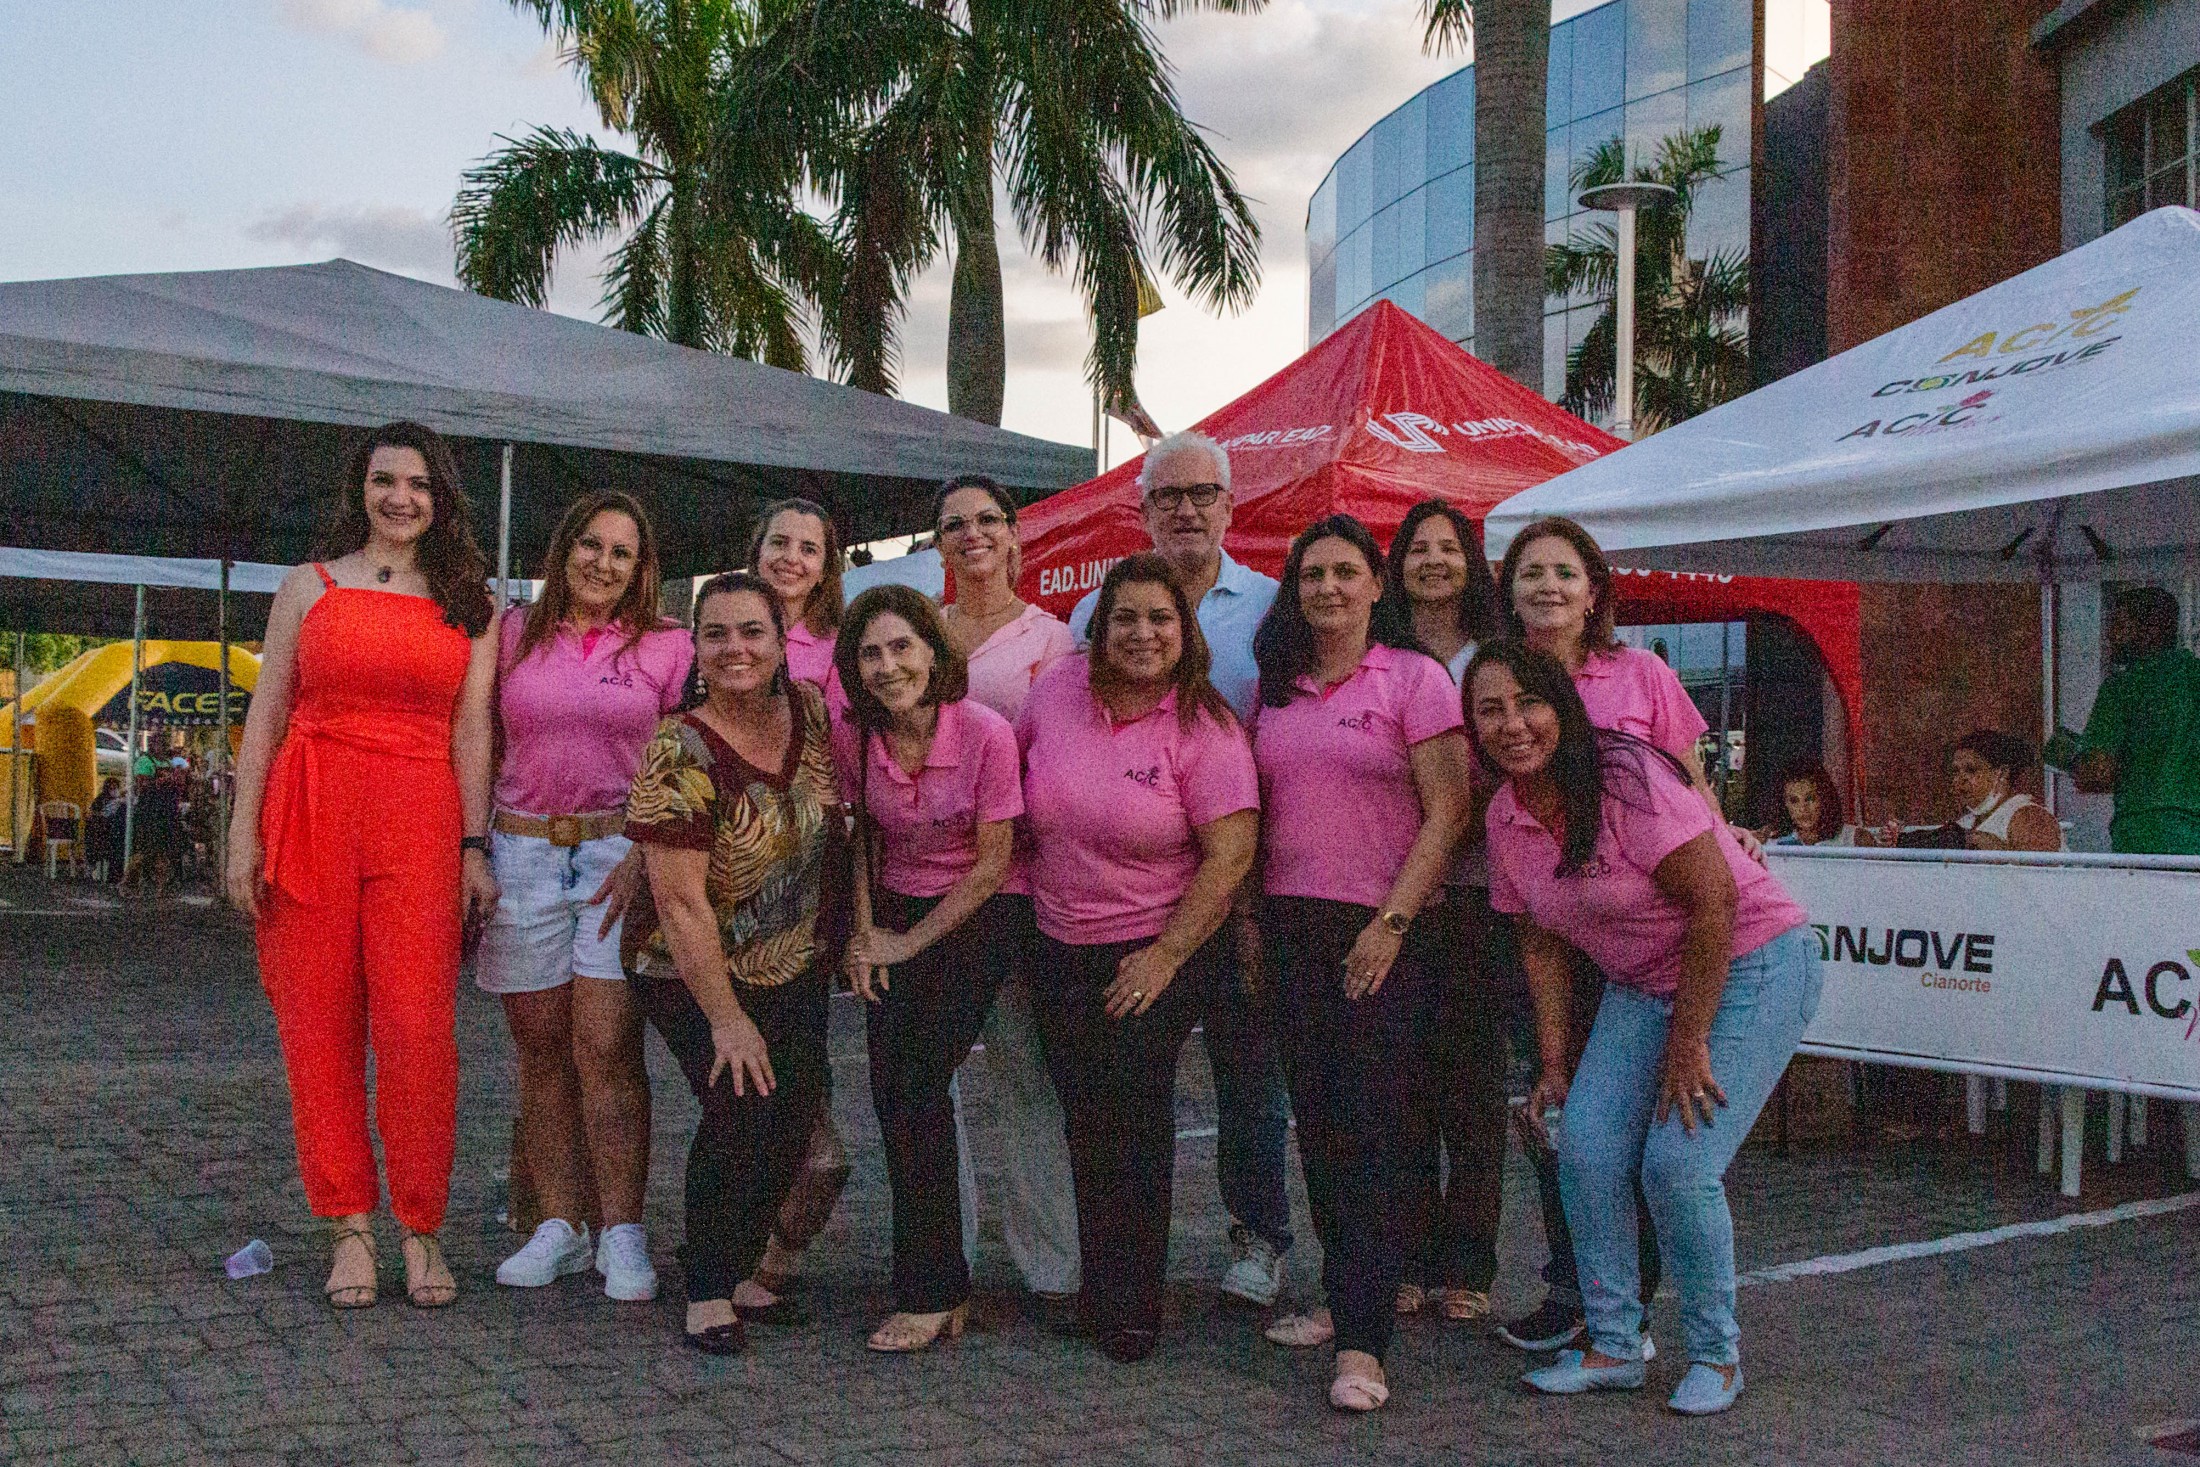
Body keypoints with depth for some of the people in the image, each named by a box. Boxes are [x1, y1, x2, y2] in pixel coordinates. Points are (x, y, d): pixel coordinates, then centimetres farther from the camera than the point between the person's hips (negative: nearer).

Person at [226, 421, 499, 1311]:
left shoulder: (469, 604, 12)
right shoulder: (310, 586, 12)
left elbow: (472, 730, 6)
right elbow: (266, 715, 9)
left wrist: (475, 849, -1)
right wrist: (244, 833, 1)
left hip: (420, 824, -1)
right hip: (310, 817, 1)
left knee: (418, 1030, -8)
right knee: (319, 1029, 1)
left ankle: (421, 1231, 5)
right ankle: (351, 1228, 11)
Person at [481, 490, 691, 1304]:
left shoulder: (668, 645, 5)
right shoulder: (514, 636, 11)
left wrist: (647, 856, -9)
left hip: (621, 855, -3)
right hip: (522, 854, 3)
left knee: (606, 1048, -8)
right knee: (542, 1050, 5)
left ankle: (622, 1235, -2)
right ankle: (560, 1224, 13)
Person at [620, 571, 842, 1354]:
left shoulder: (810, 711, -4)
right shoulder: (681, 753, -21)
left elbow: (836, 825, 13)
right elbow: (681, 902, -21)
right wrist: (726, 1018, -20)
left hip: (793, 968, 5)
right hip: (691, 973, -5)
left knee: (798, 1112, -4)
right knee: (746, 1108, -19)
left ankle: (734, 1265, 18)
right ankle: (708, 1289, 0)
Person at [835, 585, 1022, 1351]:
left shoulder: (985, 733, -20)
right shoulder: (853, 736, -8)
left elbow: (994, 861, -14)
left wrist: (909, 942, -9)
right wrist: (863, 930, -2)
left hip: (972, 922, -4)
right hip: (893, 920, 4)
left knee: (918, 1087, -13)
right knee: (891, 1095, 0)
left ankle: (932, 1294, 0)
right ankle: (939, 1286, 14)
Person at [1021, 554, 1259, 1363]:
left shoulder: (1205, 728, -13)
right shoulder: (1060, 687, -1)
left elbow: (1230, 854, -15)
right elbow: (1014, 774, 15)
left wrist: (1166, 957, -17)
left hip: (1160, 950, -4)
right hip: (1060, 948, 4)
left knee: (1132, 1114, -5)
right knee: (1084, 1118, 11)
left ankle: (1129, 1305, 11)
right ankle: (1097, 1286, 26)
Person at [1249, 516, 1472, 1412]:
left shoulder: (1413, 677, -3)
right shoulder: (1275, 689, 12)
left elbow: (1446, 812, -8)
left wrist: (1393, 922, -15)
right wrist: (1251, 917, 7)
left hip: (1384, 928, -5)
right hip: (1291, 925, 5)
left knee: (1369, 1125, -7)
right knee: (1315, 1117, 9)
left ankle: (1362, 1342, -6)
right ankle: (1345, 1295, 23)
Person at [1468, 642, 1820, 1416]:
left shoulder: (1626, 781, -24)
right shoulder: (1505, 816, -1)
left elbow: (1715, 901, -24)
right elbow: (1543, 945, 8)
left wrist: (1688, 1045, -20)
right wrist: (1555, 1063, 2)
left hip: (1750, 964, -7)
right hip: (1642, 985, 7)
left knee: (1677, 1163, -15)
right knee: (1585, 1147, -6)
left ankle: (1715, 1354, 7)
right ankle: (1615, 1348, 11)